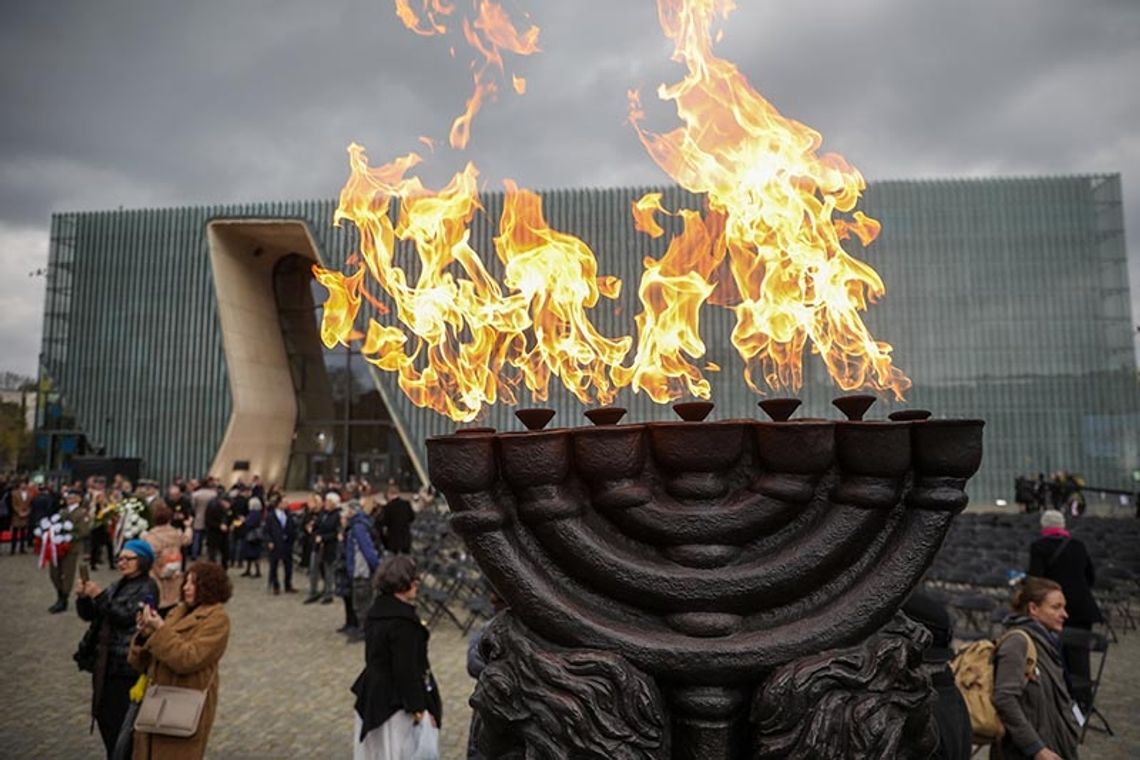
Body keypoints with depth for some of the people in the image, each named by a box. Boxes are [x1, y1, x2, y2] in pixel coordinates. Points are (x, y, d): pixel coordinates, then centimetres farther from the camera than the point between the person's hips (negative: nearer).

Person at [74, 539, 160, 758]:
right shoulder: (118, 585, 15)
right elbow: (89, 615, 15)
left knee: (120, 719, -5)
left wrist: (100, 596, -21)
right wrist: (83, 598, -5)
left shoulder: (147, 589, -9)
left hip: (126, 665, -8)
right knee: (103, 714, 14)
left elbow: (127, 617, -20)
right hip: (104, 660, 8)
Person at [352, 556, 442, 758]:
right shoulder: (402, 621, -24)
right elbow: (406, 669, -23)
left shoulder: (376, 612, 3)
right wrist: (418, 707, -18)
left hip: (373, 695, 9)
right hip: (396, 701, -9)